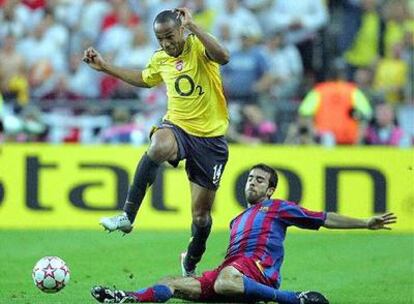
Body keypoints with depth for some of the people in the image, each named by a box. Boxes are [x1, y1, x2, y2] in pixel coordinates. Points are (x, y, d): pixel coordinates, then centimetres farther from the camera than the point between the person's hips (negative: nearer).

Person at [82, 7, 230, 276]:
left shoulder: (198, 46, -9)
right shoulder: (160, 60, 6)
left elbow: (223, 56, -32)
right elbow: (144, 79, 29)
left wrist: (192, 26, -32)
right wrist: (105, 67, 25)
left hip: (210, 138, -2)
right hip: (177, 127, 2)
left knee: (201, 214, 5)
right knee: (160, 145, -39)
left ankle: (190, 266, 33)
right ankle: (127, 216, -34)